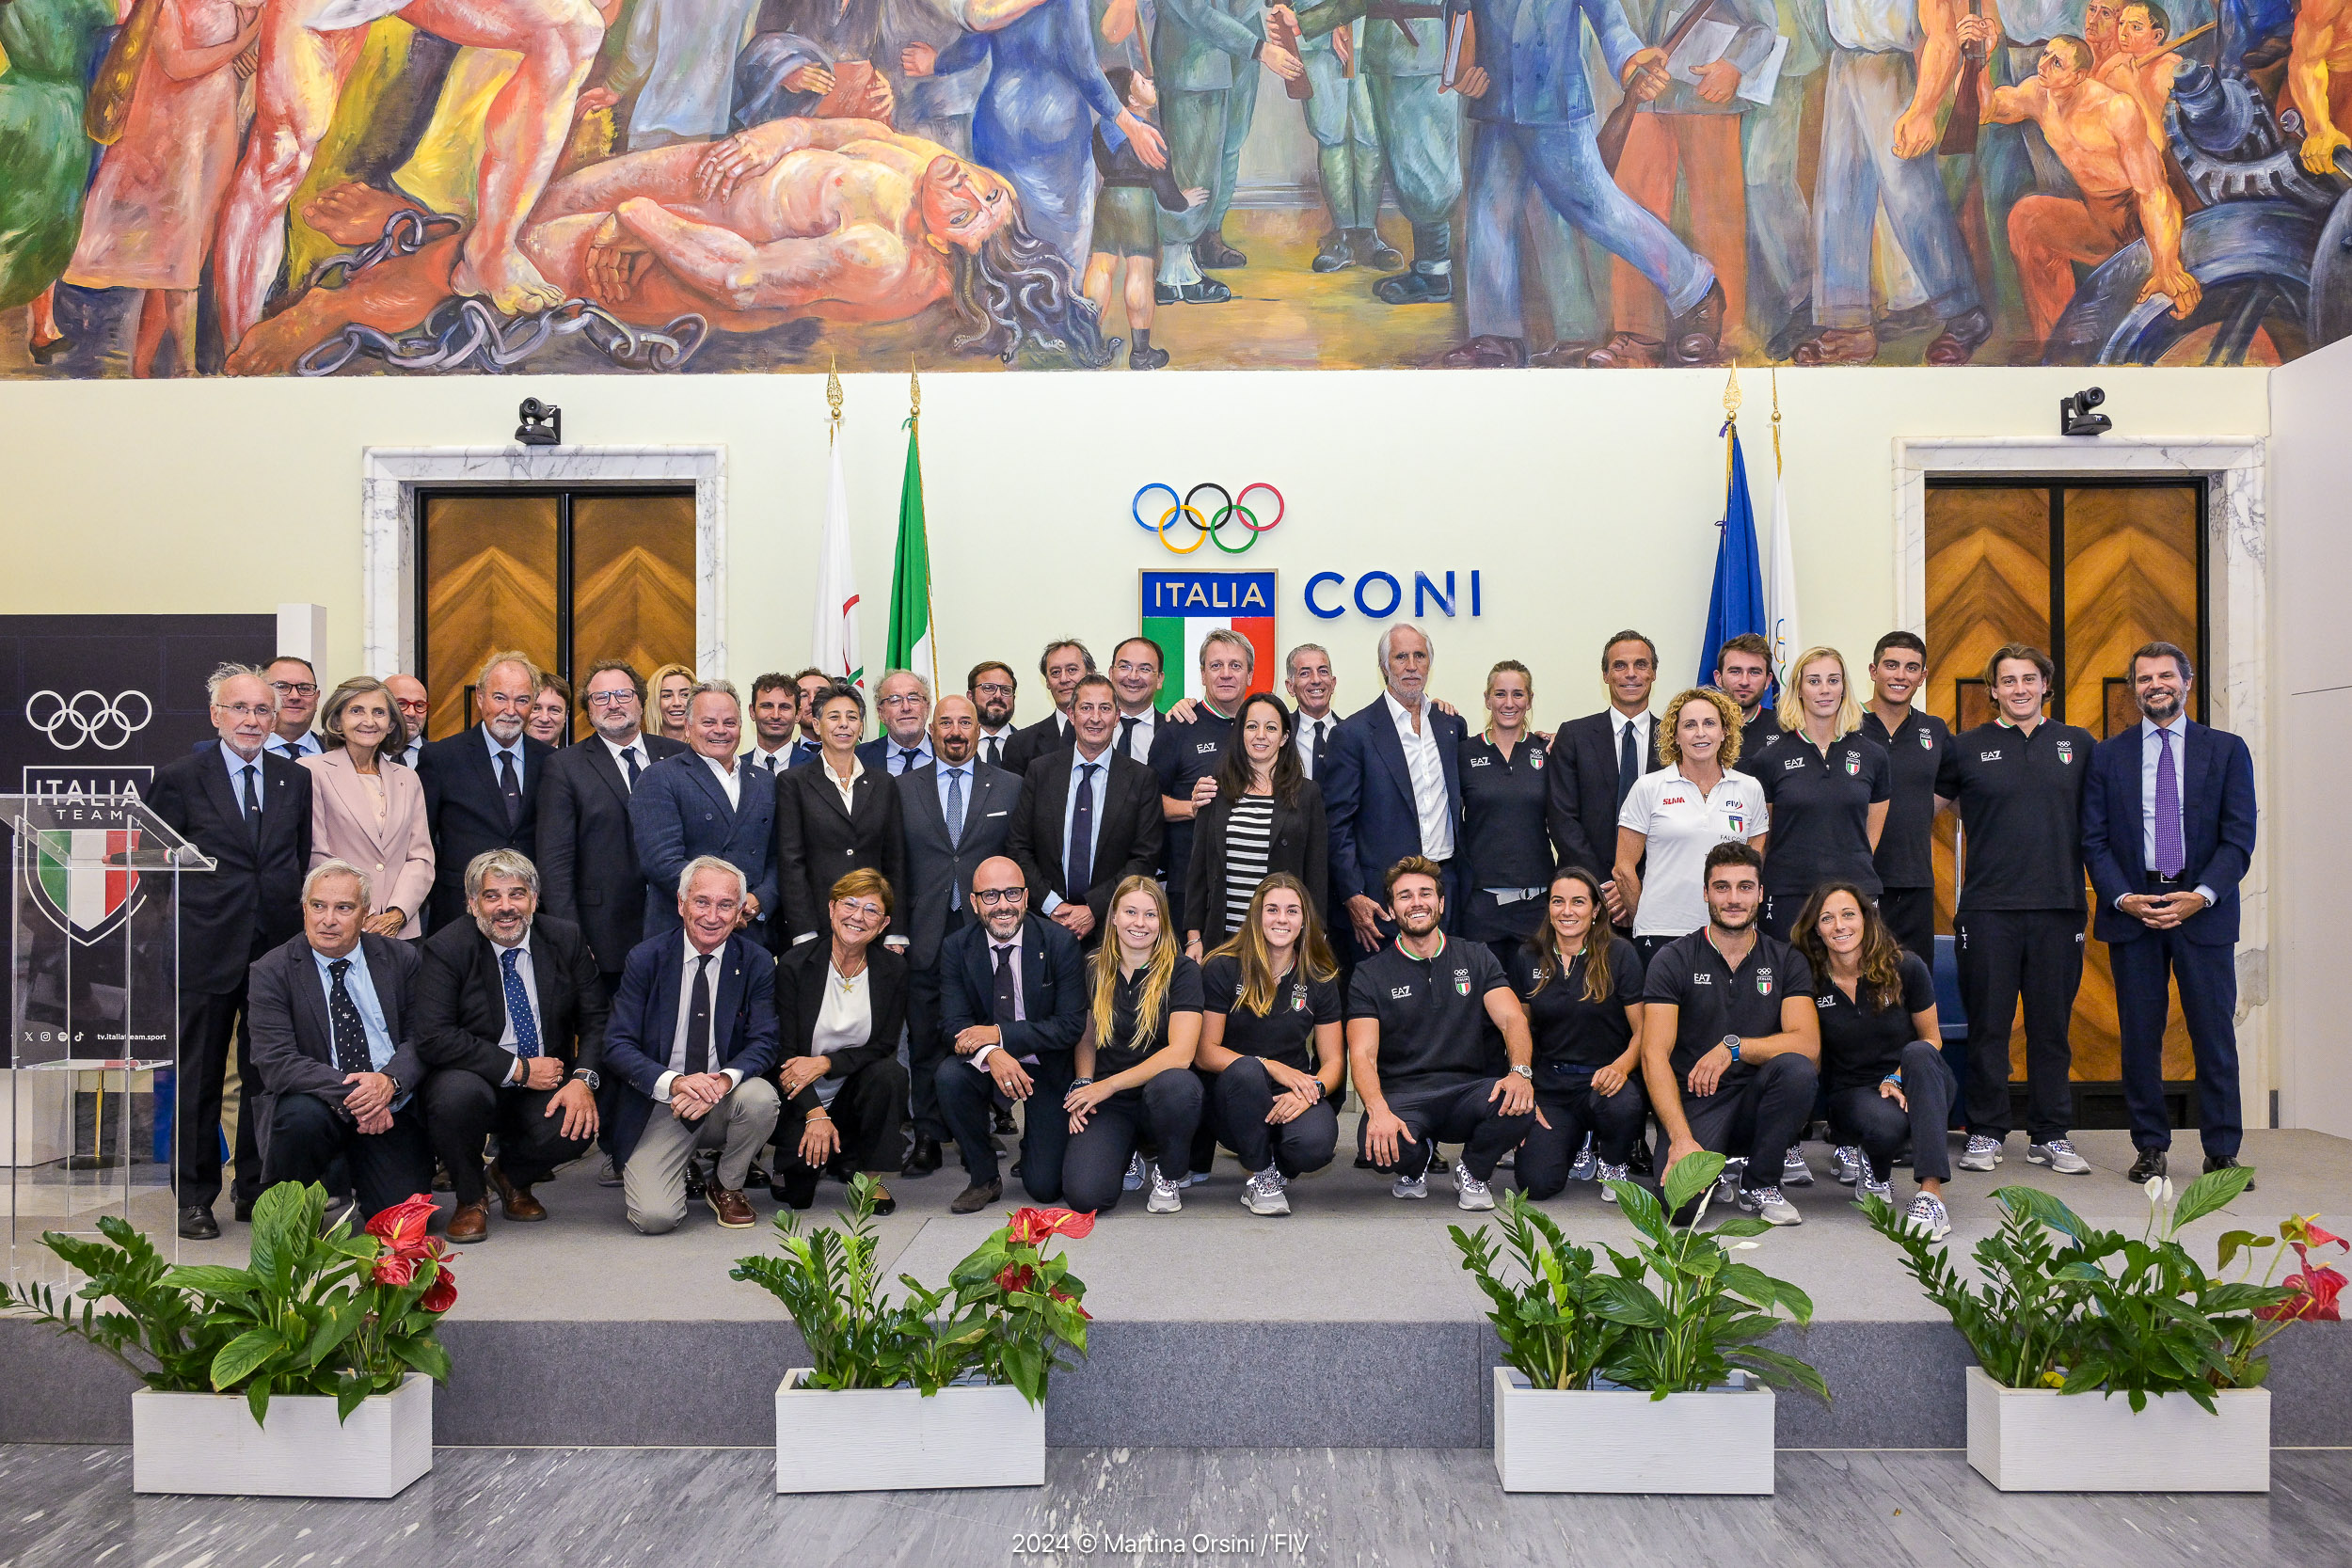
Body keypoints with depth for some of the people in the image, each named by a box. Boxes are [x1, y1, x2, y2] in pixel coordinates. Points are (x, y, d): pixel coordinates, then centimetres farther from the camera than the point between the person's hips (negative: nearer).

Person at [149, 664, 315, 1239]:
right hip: (206, 949, -2)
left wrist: (298, 923, 3)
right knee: (198, 1077, 7)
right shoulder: (178, 778, 1)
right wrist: (170, 936, -4)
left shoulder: (297, 781, 10)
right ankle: (195, 1197, 19)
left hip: (278, 947, 2)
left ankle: (257, 1190, 21)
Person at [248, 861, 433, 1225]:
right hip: (319, 1105, -2)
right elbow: (276, 1062, -14)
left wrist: (390, 1080, -20)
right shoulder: (272, 970, -4)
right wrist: (348, 1092, -25)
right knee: (301, 1115, -36)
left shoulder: (401, 958, 4)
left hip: (391, 1110, 2)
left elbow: (420, 1037, 2)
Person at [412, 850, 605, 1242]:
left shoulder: (566, 940, 0)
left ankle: (513, 1176, 12)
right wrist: (519, 1070, -22)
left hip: (546, 1085, 2)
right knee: (457, 1093, -36)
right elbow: (433, 1040, -20)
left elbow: (595, 1019, 1)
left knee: (576, 1128, -28)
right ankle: (471, 1198, -4)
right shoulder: (447, 949, -11)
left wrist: (583, 1079, -18)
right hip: (474, 1081, -2)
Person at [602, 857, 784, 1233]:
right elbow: (618, 1046, -9)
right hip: (659, 1105, -1)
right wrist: (674, 1082, -28)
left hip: (723, 1102, 1)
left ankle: (726, 1186, -1)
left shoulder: (757, 963, -3)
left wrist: (723, 1081, -29)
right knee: (654, 1217, -20)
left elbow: (763, 1043, -7)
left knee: (760, 1097, -33)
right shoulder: (646, 959, -5)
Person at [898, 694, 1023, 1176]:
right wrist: (895, 929, 0)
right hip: (925, 933, 1)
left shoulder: (1009, 787, 8)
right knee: (925, 1038, 5)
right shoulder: (903, 788, 9)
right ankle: (928, 1138, 14)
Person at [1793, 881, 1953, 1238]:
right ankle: (1872, 1168, 5)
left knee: (1918, 1054, -35)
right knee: (1887, 1125, -36)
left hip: (1913, 1086, 1)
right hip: (1853, 1092, -1)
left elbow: (1931, 1038, 2)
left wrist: (1897, 1078, -14)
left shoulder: (1906, 968, -8)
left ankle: (1931, 1194, -40)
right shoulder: (1811, 982, -7)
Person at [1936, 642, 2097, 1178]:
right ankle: (1984, 1134, 12)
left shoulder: (2078, 745, 10)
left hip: (2059, 907, 2)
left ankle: (2050, 1135, 18)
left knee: (2052, 1024, 8)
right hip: (1988, 907, -2)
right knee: (1988, 1024, 2)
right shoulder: (1967, 747, 5)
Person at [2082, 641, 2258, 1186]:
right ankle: (2150, 1146, 14)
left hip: (2203, 911, 0)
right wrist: (2123, 898, -10)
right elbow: (2093, 840, 4)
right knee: (2139, 1036, 4)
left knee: (2215, 1033, 2)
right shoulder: (2107, 755, 8)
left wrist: (2201, 896, -13)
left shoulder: (2227, 750, 7)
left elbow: (2239, 837, 0)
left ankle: (2222, 1152, 12)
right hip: (2131, 908, 1)